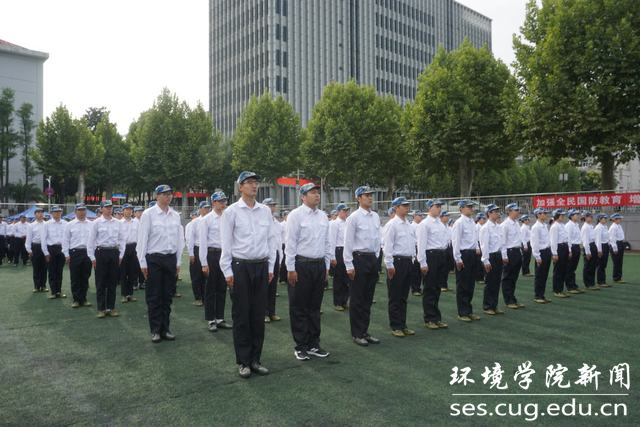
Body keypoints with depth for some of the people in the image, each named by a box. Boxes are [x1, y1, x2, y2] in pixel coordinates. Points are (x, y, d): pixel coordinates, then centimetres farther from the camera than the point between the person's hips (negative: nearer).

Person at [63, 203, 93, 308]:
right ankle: (76, 300, 11)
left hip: (87, 253, 1)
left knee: (85, 278, 8)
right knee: (75, 278, 2)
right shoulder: (70, 225, 5)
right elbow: (65, 240, 4)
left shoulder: (91, 225, 8)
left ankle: (83, 299, 18)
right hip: (75, 253, -1)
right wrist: (67, 255, -2)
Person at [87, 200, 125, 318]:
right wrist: (92, 257, -3)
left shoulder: (117, 223, 8)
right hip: (101, 252, -3)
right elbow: (90, 240, 0)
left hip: (114, 252, 3)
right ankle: (101, 309, 10)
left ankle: (111, 308, 15)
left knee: (112, 281, 6)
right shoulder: (96, 223, -1)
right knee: (100, 282, 2)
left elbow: (121, 239, 12)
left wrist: (121, 255, 6)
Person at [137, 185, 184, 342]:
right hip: (154, 259, -4)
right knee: (154, 297, 3)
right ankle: (155, 330, 14)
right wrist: (143, 263, -7)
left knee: (167, 296, 10)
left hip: (171, 259, 4)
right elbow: (142, 239, -4)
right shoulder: (148, 214, -3)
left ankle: (165, 329, 20)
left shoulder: (175, 216, 9)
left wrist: (178, 261, 8)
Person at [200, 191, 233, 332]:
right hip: (212, 254, -4)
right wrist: (204, 263, -9)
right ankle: (210, 321, 13)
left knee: (222, 288, 10)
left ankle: (220, 319, 20)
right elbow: (203, 242, -6)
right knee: (210, 289, 3)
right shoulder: (207, 219, -4)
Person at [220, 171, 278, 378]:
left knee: (258, 315, 8)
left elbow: (271, 239, 12)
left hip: (262, 266, 3)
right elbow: (225, 243, -2)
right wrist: (227, 271, -6)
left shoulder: (265, 211, 8)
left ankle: (255, 359, 21)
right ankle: (243, 362, 16)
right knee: (241, 316, 3)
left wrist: (271, 267, 8)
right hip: (240, 267, -3)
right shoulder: (232, 211, -2)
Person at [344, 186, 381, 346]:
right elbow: (348, 242, -10)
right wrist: (349, 265, -12)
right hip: (359, 259, -6)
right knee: (357, 299, 3)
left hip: (372, 259, 6)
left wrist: (376, 258, 13)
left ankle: (365, 332, 24)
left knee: (368, 298, 13)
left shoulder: (376, 217, 10)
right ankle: (357, 334, 14)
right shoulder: (354, 217, -9)